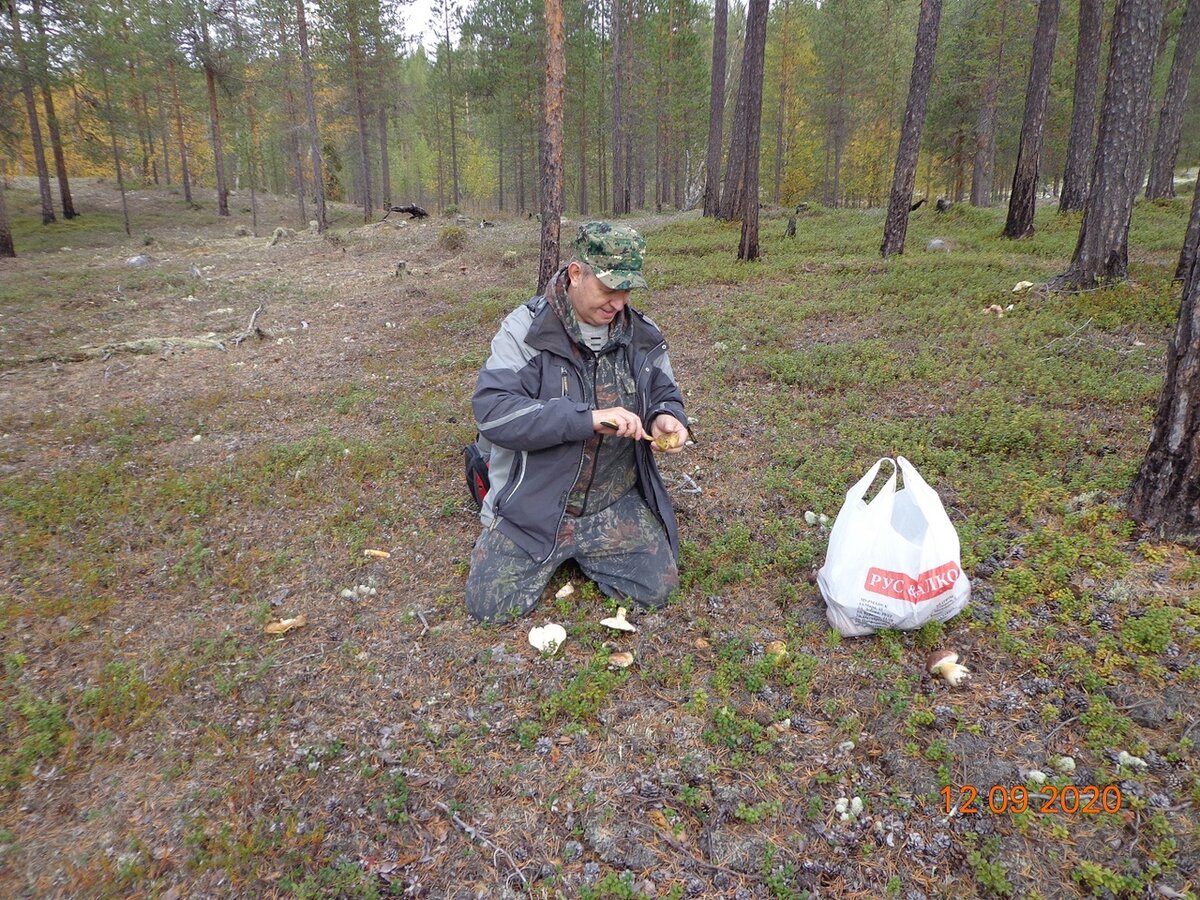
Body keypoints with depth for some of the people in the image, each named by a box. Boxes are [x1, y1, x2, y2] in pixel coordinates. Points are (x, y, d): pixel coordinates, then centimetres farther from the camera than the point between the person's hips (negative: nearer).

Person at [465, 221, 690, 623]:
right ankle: (554, 552, 23)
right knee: (490, 607, -8)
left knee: (656, 589, -3)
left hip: (616, 504, 4)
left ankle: (578, 551, 23)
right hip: (536, 504, -3)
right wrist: (588, 419, -34)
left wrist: (666, 417, -13)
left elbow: (664, 393, 14)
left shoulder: (642, 335, -1)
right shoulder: (526, 328, -14)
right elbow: (491, 410, -25)